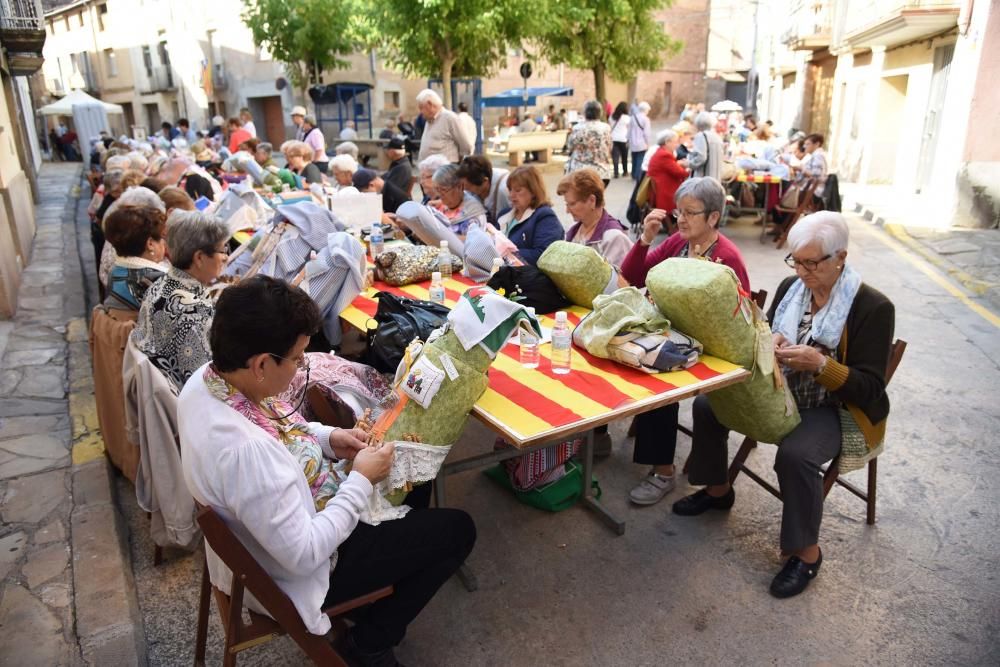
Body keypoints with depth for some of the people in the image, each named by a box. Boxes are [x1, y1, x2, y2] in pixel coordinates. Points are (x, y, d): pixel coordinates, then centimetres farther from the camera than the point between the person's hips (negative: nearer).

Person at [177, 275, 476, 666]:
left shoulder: (206, 379, -14)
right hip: (292, 573, -8)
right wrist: (361, 481, -21)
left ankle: (382, 592, 36)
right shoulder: (245, 451, -41)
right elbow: (304, 555, -31)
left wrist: (327, 438, -7)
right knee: (457, 530, 2)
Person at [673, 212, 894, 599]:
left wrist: (821, 365, -32)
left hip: (832, 409, -6)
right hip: (780, 392, 7)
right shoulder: (790, 287, 0)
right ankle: (717, 490, 18)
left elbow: (870, 389, -18)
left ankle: (807, 553, -11)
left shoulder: (873, 307, -16)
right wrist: (768, 343, -13)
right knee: (707, 405, -4)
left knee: (795, 454, -34)